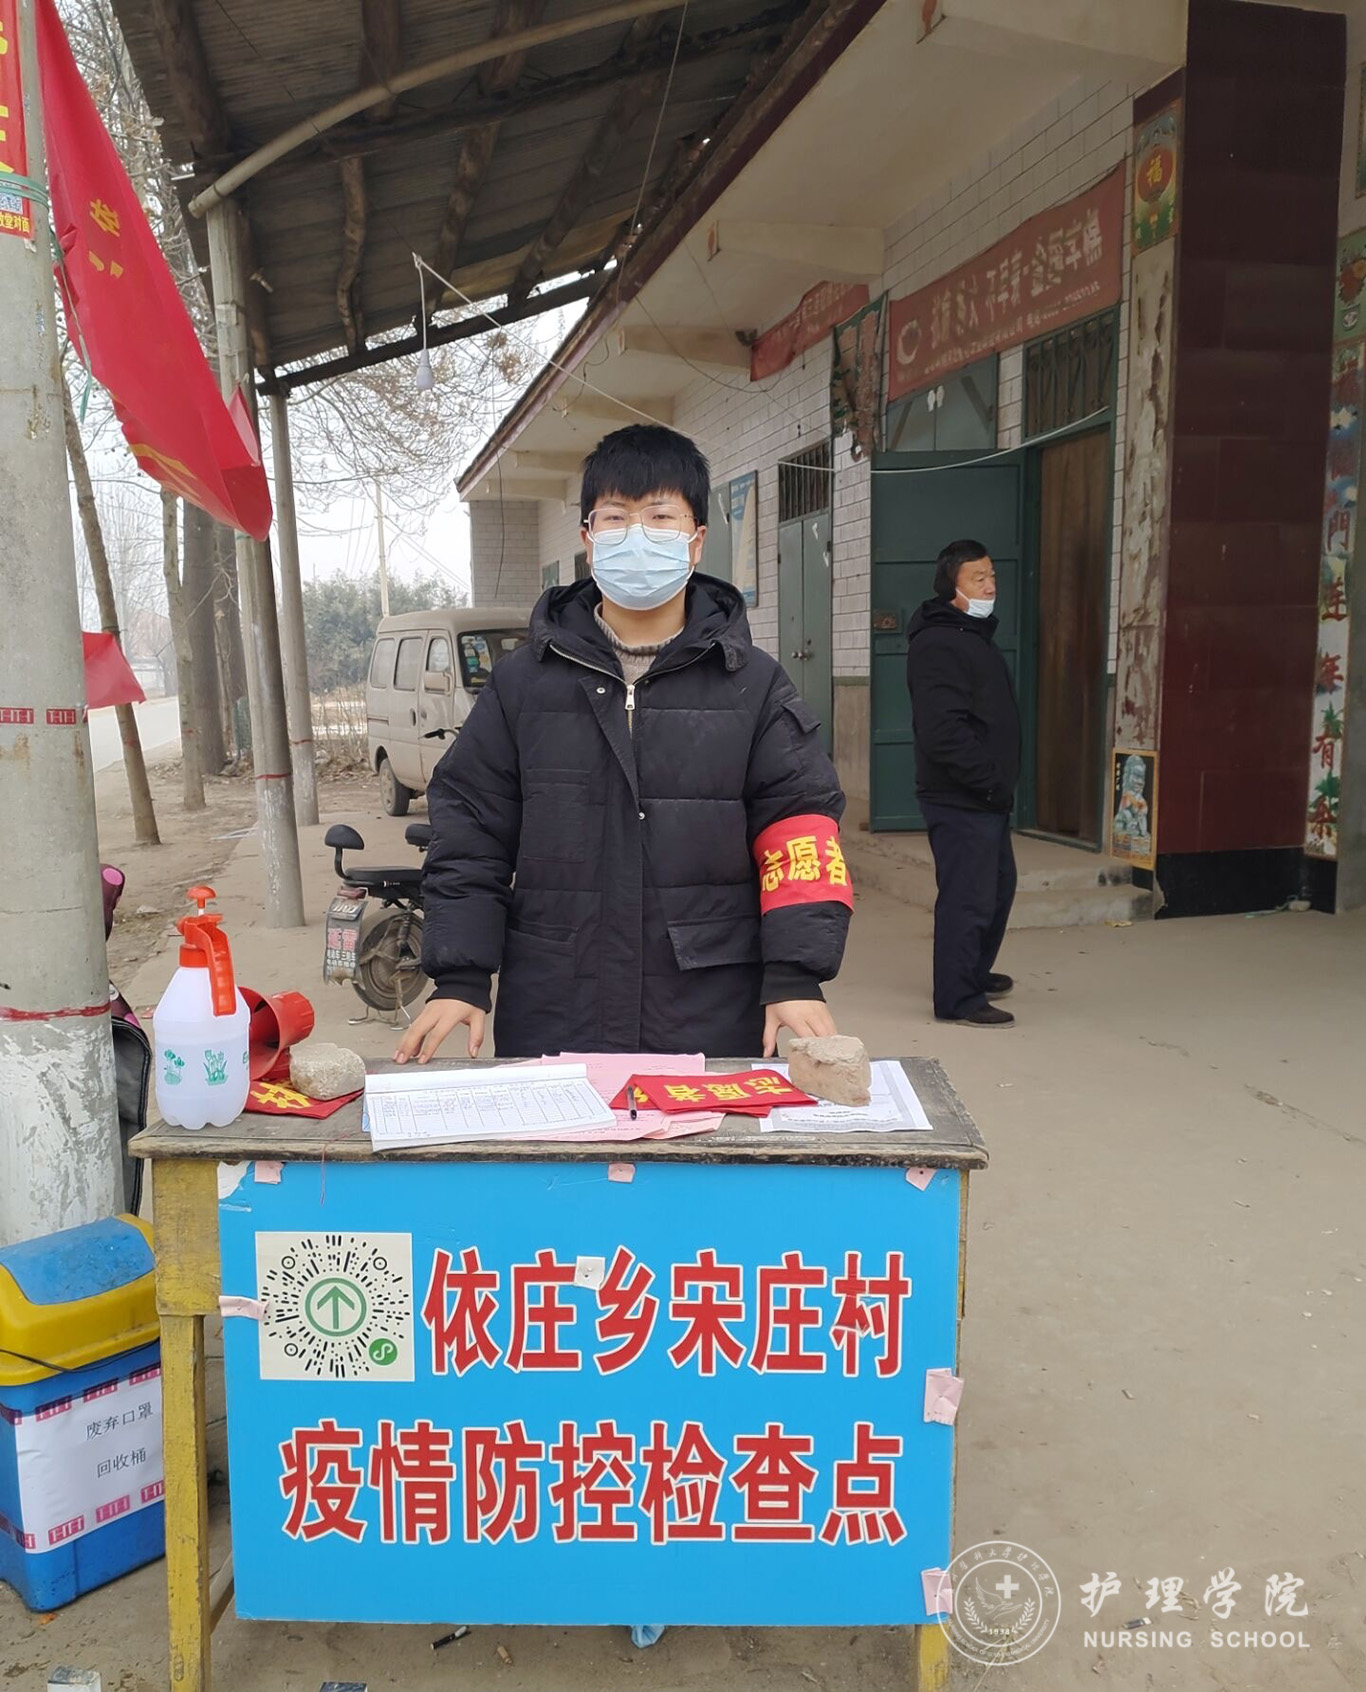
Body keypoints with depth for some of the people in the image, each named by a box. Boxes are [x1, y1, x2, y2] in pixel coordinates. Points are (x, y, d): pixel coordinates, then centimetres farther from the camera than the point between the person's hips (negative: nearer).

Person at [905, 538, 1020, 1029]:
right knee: (968, 896, -6)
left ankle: (975, 972, 37)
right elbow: (943, 732, -26)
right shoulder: (938, 645, -17)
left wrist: (1000, 781, 16)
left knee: (999, 885, 21)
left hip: (987, 798, 11)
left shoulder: (974, 636, 17)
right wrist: (991, 780, -20)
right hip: (960, 800, -11)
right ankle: (958, 998, 5)